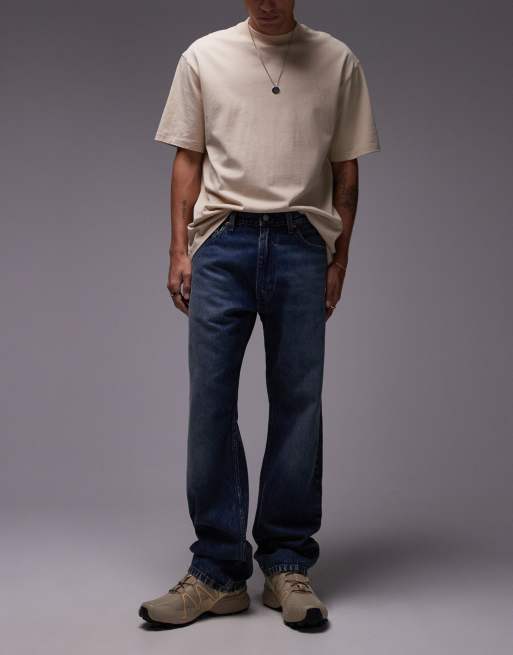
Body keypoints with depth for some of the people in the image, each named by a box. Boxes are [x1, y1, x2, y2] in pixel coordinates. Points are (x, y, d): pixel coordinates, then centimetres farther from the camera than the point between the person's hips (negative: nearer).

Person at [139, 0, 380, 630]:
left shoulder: (337, 61, 9)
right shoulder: (204, 57, 10)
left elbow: (345, 167, 10)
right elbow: (188, 159, 10)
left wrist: (339, 259, 4)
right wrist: (179, 251, 2)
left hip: (302, 245, 0)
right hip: (222, 244, 0)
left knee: (298, 404, 2)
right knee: (210, 402, -3)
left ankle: (288, 565, 14)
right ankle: (217, 571, 6)